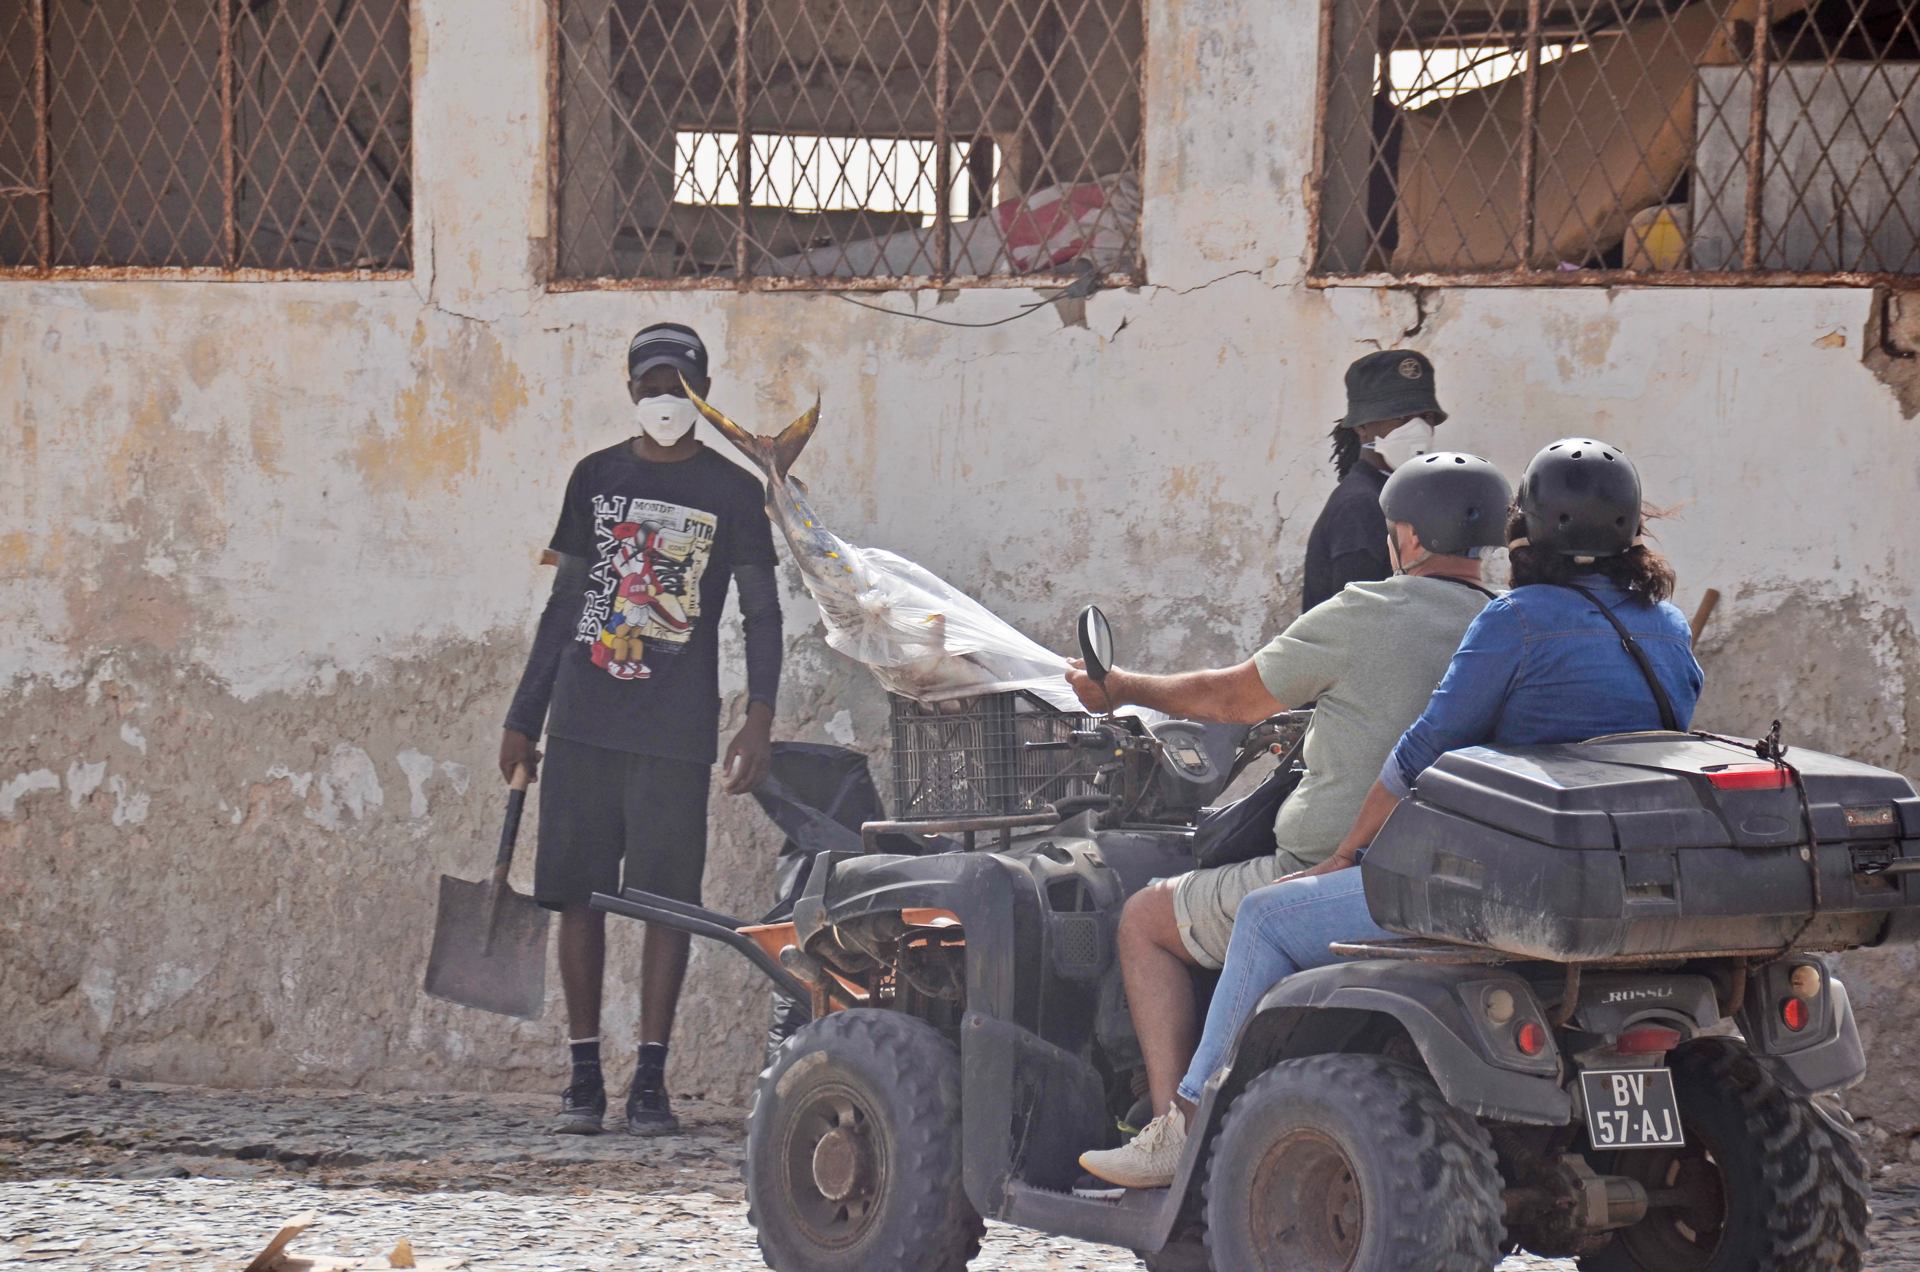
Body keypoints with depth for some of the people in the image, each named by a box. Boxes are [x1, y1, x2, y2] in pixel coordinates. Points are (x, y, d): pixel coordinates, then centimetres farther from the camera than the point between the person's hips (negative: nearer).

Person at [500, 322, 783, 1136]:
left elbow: (762, 613, 3)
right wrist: (522, 717, 15)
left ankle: (650, 1078, 2)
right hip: (582, 724, 3)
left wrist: (760, 718, -11)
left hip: (675, 732, -3)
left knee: (666, 899, -4)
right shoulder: (596, 478, 12)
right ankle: (584, 1076, 8)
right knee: (578, 893, 2)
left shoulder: (731, 492, 4)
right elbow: (564, 603, 17)